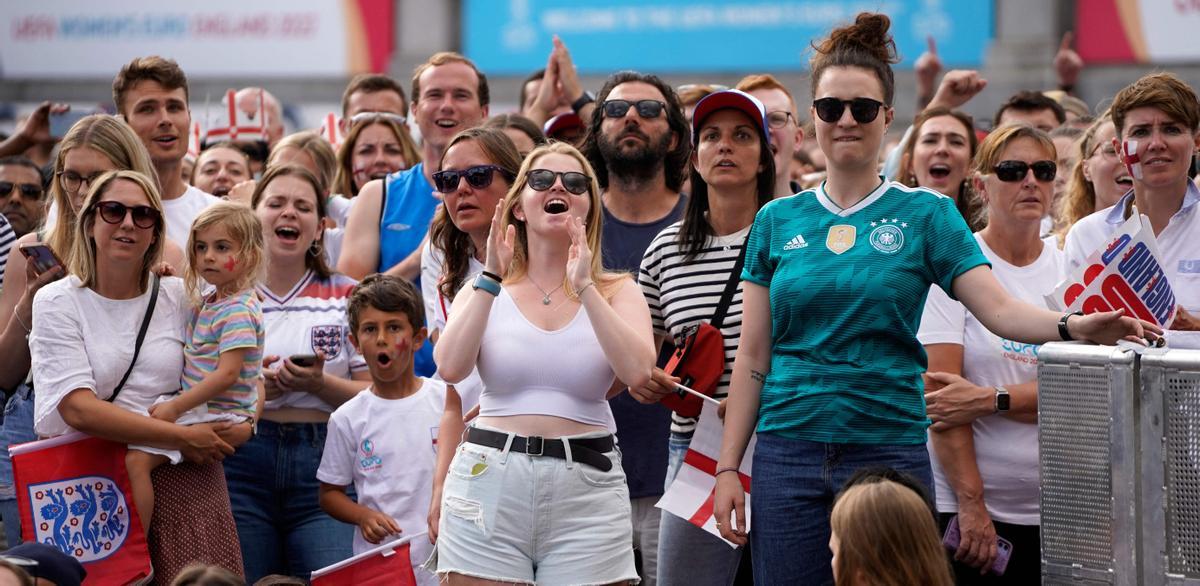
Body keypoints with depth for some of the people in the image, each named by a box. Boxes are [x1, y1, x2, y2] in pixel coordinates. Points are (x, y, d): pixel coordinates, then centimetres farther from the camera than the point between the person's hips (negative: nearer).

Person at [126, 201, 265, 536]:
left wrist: (175, 407, -22)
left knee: (137, 459, -22)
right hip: (196, 406, 10)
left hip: (218, 416, -10)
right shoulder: (209, 300, 12)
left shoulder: (238, 311, -18)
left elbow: (227, 374, -24)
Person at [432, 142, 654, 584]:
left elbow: (637, 372, -12)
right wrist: (492, 278, -9)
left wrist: (583, 286, -13)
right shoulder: (486, 290, 9)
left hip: (587, 487, 0)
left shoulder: (617, 291, 7)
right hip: (489, 482, 0)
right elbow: (450, 368, -10)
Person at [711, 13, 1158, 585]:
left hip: (889, 449, -2)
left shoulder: (925, 215, 3)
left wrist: (1073, 325, -28)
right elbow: (753, 356, 8)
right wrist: (727, 467, 3)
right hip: (789, 451, 2)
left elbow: (1000, 309, -8)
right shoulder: (778, 220, 9)